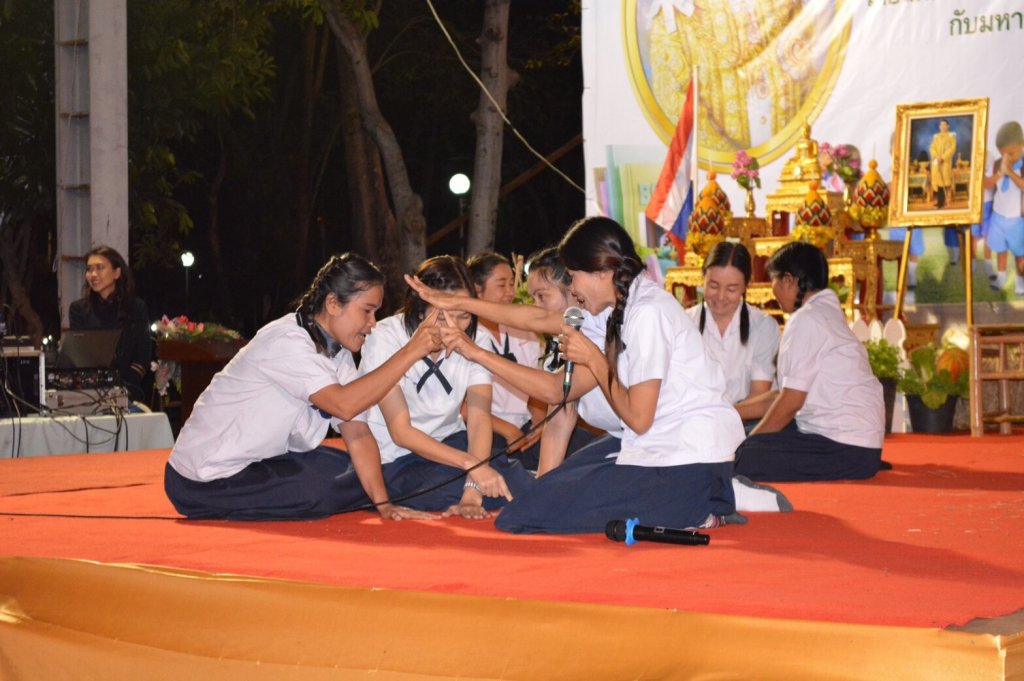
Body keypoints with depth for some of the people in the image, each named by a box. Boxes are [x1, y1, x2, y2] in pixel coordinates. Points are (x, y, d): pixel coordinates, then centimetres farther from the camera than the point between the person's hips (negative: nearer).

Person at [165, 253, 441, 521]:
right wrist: (410, 352, -33)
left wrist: (383, 503, -16)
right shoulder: (286, 342, -22)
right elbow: (344, 404, -35)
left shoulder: (338, 352, 5)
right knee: (317, 491, -28)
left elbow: (357, 432, -4)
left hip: (263, 462, 9)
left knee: (360, 476, -1)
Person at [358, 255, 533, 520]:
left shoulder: (475, 338, -8)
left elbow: (480, 418, -18)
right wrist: (472, 464, -34)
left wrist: (472, 490, -34)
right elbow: (401, 432, -22)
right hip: (398, 461, -5)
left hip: (452, 443, 5)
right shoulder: (385, 339, -19)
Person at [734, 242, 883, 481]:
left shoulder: (806, 320, -10)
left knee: (742, 460, -22)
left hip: (846, 450, -10)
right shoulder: (828, 313, 19)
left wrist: (745, 444, -1)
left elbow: (791, 400, -11)